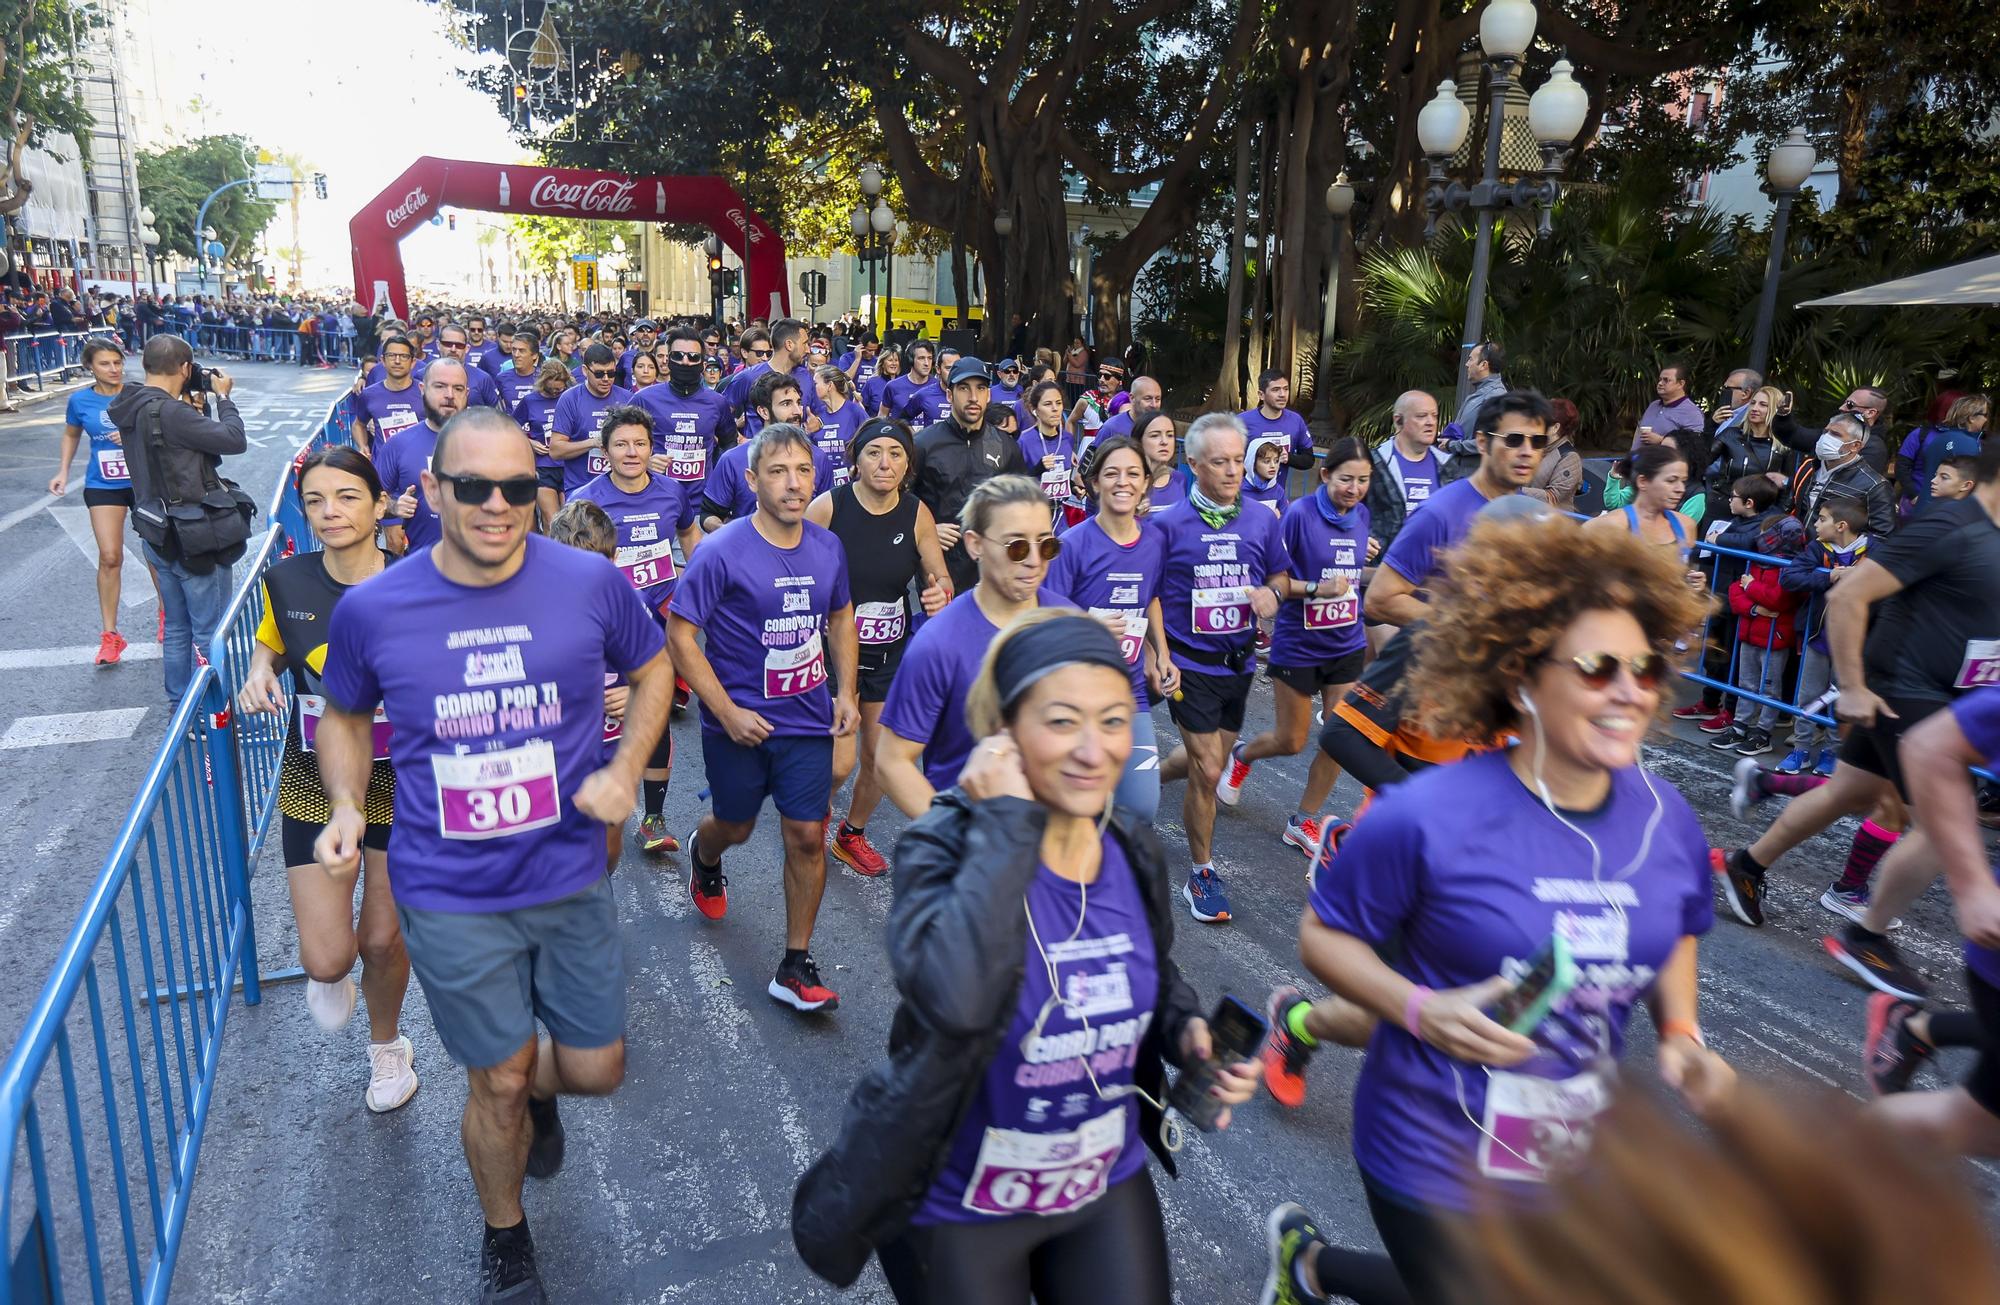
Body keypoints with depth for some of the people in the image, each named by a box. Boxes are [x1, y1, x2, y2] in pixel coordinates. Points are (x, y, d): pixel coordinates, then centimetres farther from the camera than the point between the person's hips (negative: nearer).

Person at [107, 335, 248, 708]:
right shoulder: (170, 413, -23)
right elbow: (234, 440, -22)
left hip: (158, 534, 9)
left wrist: (189, 402, 6)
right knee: (210, 630, 2)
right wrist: (222, 397, -7)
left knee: (176, 626, 19)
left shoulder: (129, 409, 4)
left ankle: (179, 704, 29)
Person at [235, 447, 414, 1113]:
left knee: (385, 939, 11)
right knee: (326, 956, -4)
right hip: (315, 781, 2)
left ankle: (386, 1045, 43)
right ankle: (331, 976, 38)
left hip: (401, 781, -1)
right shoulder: (286, 581, -8)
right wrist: (259, 672, -8)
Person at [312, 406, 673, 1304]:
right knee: (498, 1082, 13)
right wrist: (346, 805, -8)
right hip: (450, 900, -1)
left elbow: (651, 670, 6)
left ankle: (535, 1092, 52)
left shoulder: (592, 582, -11)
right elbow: (345, 715, 10)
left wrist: (625, 770, -8)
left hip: (571, 880, 1)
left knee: (596, 1069, 13)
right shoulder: (370, 609, -9)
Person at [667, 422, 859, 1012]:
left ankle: (796, 966, 15)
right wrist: (727, 712, -18)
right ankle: (704, 857, 56)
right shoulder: (722, 552, -17)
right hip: (739, 721, -3)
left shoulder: (828, 547, -2)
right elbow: (680, 633, -14)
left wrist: (845, 691, 4)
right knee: (736, 827, 17)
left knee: (806, 836, 1)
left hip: (808, 719, 3)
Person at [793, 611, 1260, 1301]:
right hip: (959, 1206, -4)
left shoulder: (1136, 851, -9)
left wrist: (1188, 1031, -11)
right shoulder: (945, 847, -24)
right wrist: (1006, 821, -35)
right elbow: (959, 1000, -43)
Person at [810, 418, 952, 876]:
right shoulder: (828, 506, -15)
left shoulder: (917, 514, -6)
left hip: (891, 651, 4)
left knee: (882, 757, 10)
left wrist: (940, 596, -20)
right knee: (840, 763, -8)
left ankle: (851, 835, 38)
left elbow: (940, 578, 2)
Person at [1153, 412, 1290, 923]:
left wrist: (1272, 591, -10)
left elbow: (1281, 575, 13)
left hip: (1239, 662, 5)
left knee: (1211, 760, 18)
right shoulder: (1168, 524, -10)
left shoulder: (1262, 520, 1)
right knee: (1207, 771, -6)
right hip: (1189, 664, -5)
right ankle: (1201, 874, 12)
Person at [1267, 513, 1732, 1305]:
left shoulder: (1669, 823, -8)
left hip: (1584, 1159, 6)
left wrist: (1680, 1032, -5)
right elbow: (1324, 935, -15)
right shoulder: (1428, 817, -24)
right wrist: (1421, 1010, -29)